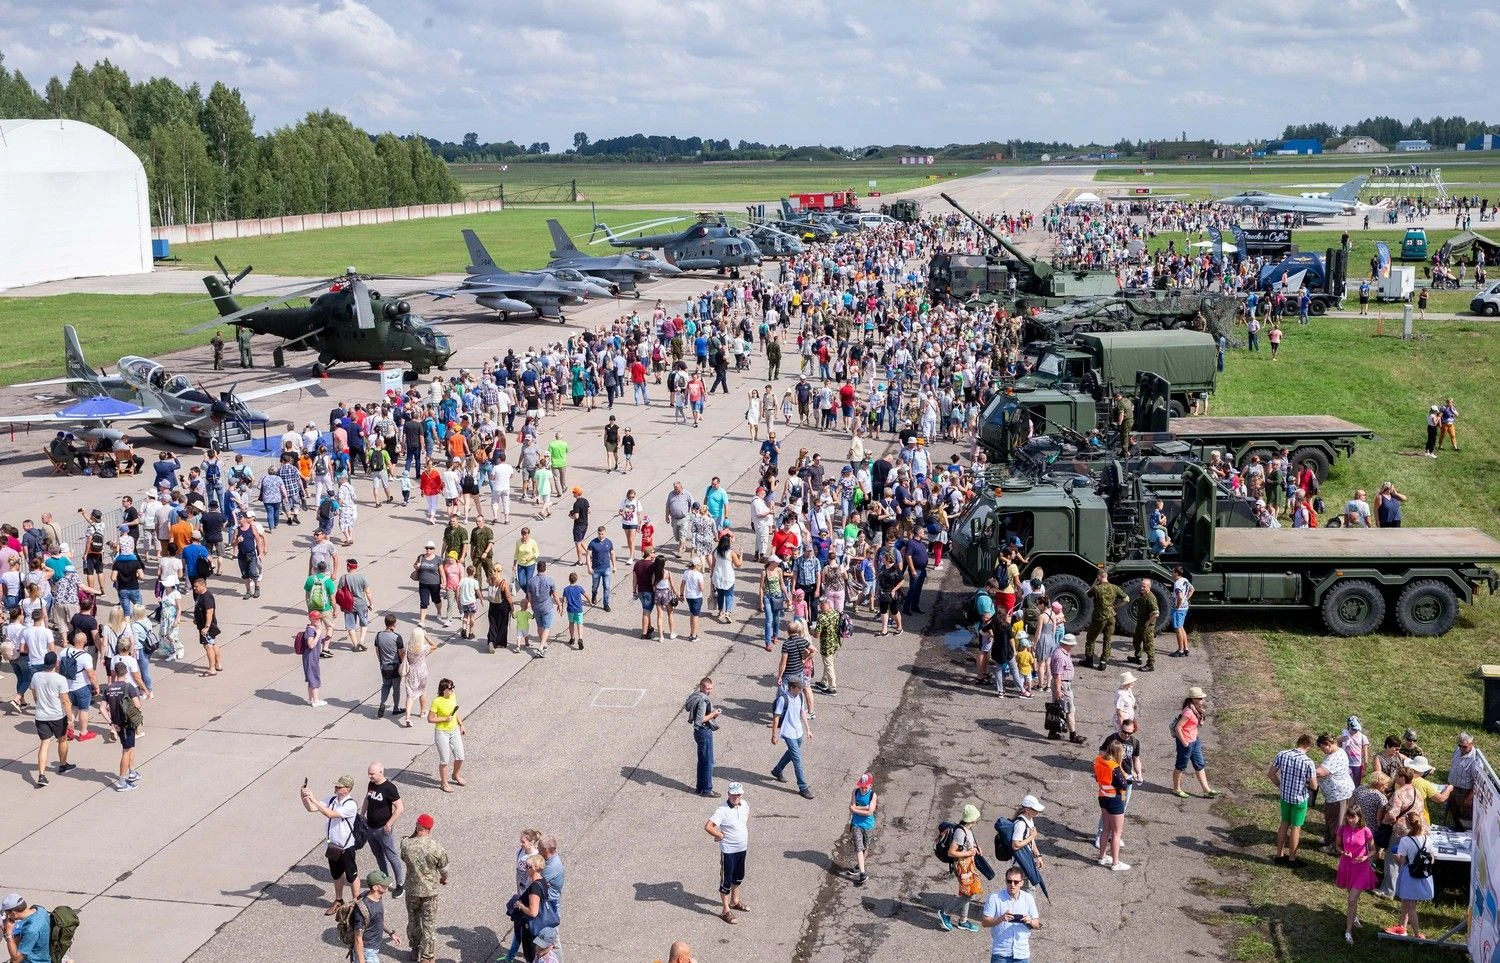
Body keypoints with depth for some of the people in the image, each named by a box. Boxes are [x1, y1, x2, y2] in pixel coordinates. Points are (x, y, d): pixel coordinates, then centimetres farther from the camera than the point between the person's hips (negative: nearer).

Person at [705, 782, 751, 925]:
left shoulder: (744, 805, -5)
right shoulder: (723, 810, -26)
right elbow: (708, 827, -31)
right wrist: (721, 836, -18)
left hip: (742, 848, 7)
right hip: (728, 850, -7)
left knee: (739, 877, 23)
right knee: (726, 880, 5)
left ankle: (734, 901, 44)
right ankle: (726, 911, 17)